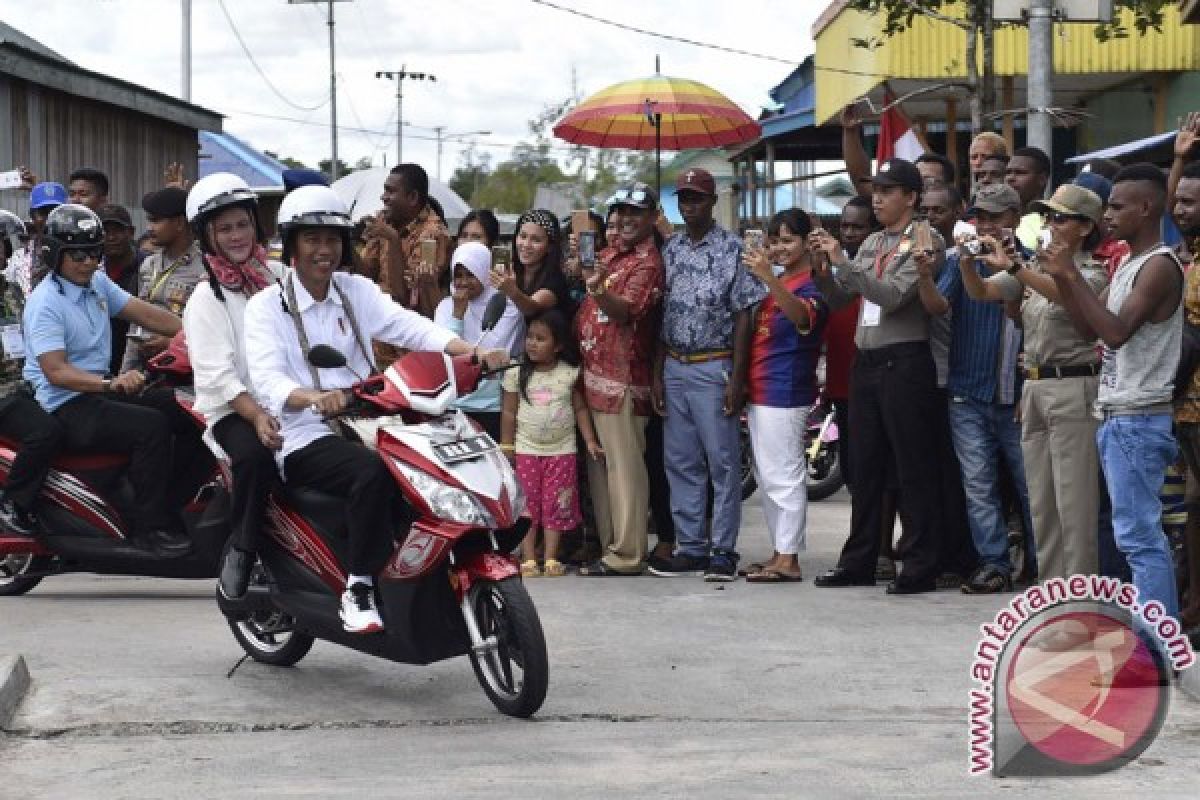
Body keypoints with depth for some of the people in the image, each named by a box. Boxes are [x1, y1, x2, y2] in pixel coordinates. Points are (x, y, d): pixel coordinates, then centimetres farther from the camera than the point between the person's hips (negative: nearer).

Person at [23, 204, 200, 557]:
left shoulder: (97, 283, 9)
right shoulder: (45, 303, -17)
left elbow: (145, 313, 6)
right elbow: (56, 371, -25)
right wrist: (111, 383, -38)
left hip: (100, 392, 9)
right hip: (65, 406, -9)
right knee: (151, 426, -29)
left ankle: (175, 500, 11)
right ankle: (149, 527, -22)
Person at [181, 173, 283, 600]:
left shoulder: (277, 275, 15)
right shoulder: (206, 298, 0)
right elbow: (218, 375, -11)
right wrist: (256, 417, -26)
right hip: (233, 409, -5)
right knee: (256, 455, -37)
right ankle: (241, 551, -17)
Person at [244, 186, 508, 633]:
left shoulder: (357, 292, 15)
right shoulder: (266, 306, 0)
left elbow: (410, 326, 0)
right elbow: (268, 379, -17)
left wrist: (473, 352, -18)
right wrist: (313, 397, -39)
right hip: (305, 440, -5)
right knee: (373, 472, -34)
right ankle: (358, 587, -26)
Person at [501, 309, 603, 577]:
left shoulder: (569, 374, 0)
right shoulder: (517, 374, 0)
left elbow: (580, 409, 5)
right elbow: (509, 412, 3)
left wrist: (590, 441, -1)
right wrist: (507, 447, 1)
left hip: (561, 451, 0)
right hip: (526, 450, 0)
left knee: (556, 505, 0)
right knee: (527, 505, -1)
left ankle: (551, 558, 5)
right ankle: (528, 559, 2)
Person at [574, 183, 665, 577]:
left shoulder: (648, 262, -9)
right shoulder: (611, 249, 17)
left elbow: (628, 310, -24)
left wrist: (599, 291, -43)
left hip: (622, 377, -9)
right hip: (592, 372, 9)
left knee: (623, 464, -7)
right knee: (597, 463, 13)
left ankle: (626, 554, -6)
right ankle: (607, 545, 20)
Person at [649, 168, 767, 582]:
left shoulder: (732, 248, -5)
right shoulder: (670, 249, 11)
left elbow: (744, 315, -7)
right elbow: (662, 315, 12)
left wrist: (736, 377, -12)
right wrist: (658, 373, 6)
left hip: (713, 367, -5)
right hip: (674, 366, 5)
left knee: (723, 462, -3)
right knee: (680, 462, 7)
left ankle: (724, 551, 1)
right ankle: (690, 548, 14)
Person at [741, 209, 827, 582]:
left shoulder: (811, 285, -11)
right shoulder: (775, 283, 16)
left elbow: (803, 316, -35)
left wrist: (768, 277, -48)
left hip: (786, 394, -9)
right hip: (759, 392, 9)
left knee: (784, 476, -8)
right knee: (767, 478, 13)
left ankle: (788, 559, -7)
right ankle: (780, 552, 20)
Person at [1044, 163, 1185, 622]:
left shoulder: (1160, 265, -13)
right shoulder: (1128, 265, 17)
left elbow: (1116, 331, -23)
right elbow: (1089, 328, 19)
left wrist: (1074, 276, -18)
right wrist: (1061, 279, 6)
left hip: (1138, 418, -10)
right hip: (1119, 415, 10)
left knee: (1139, 533, -10)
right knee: (1145, 533, 11)